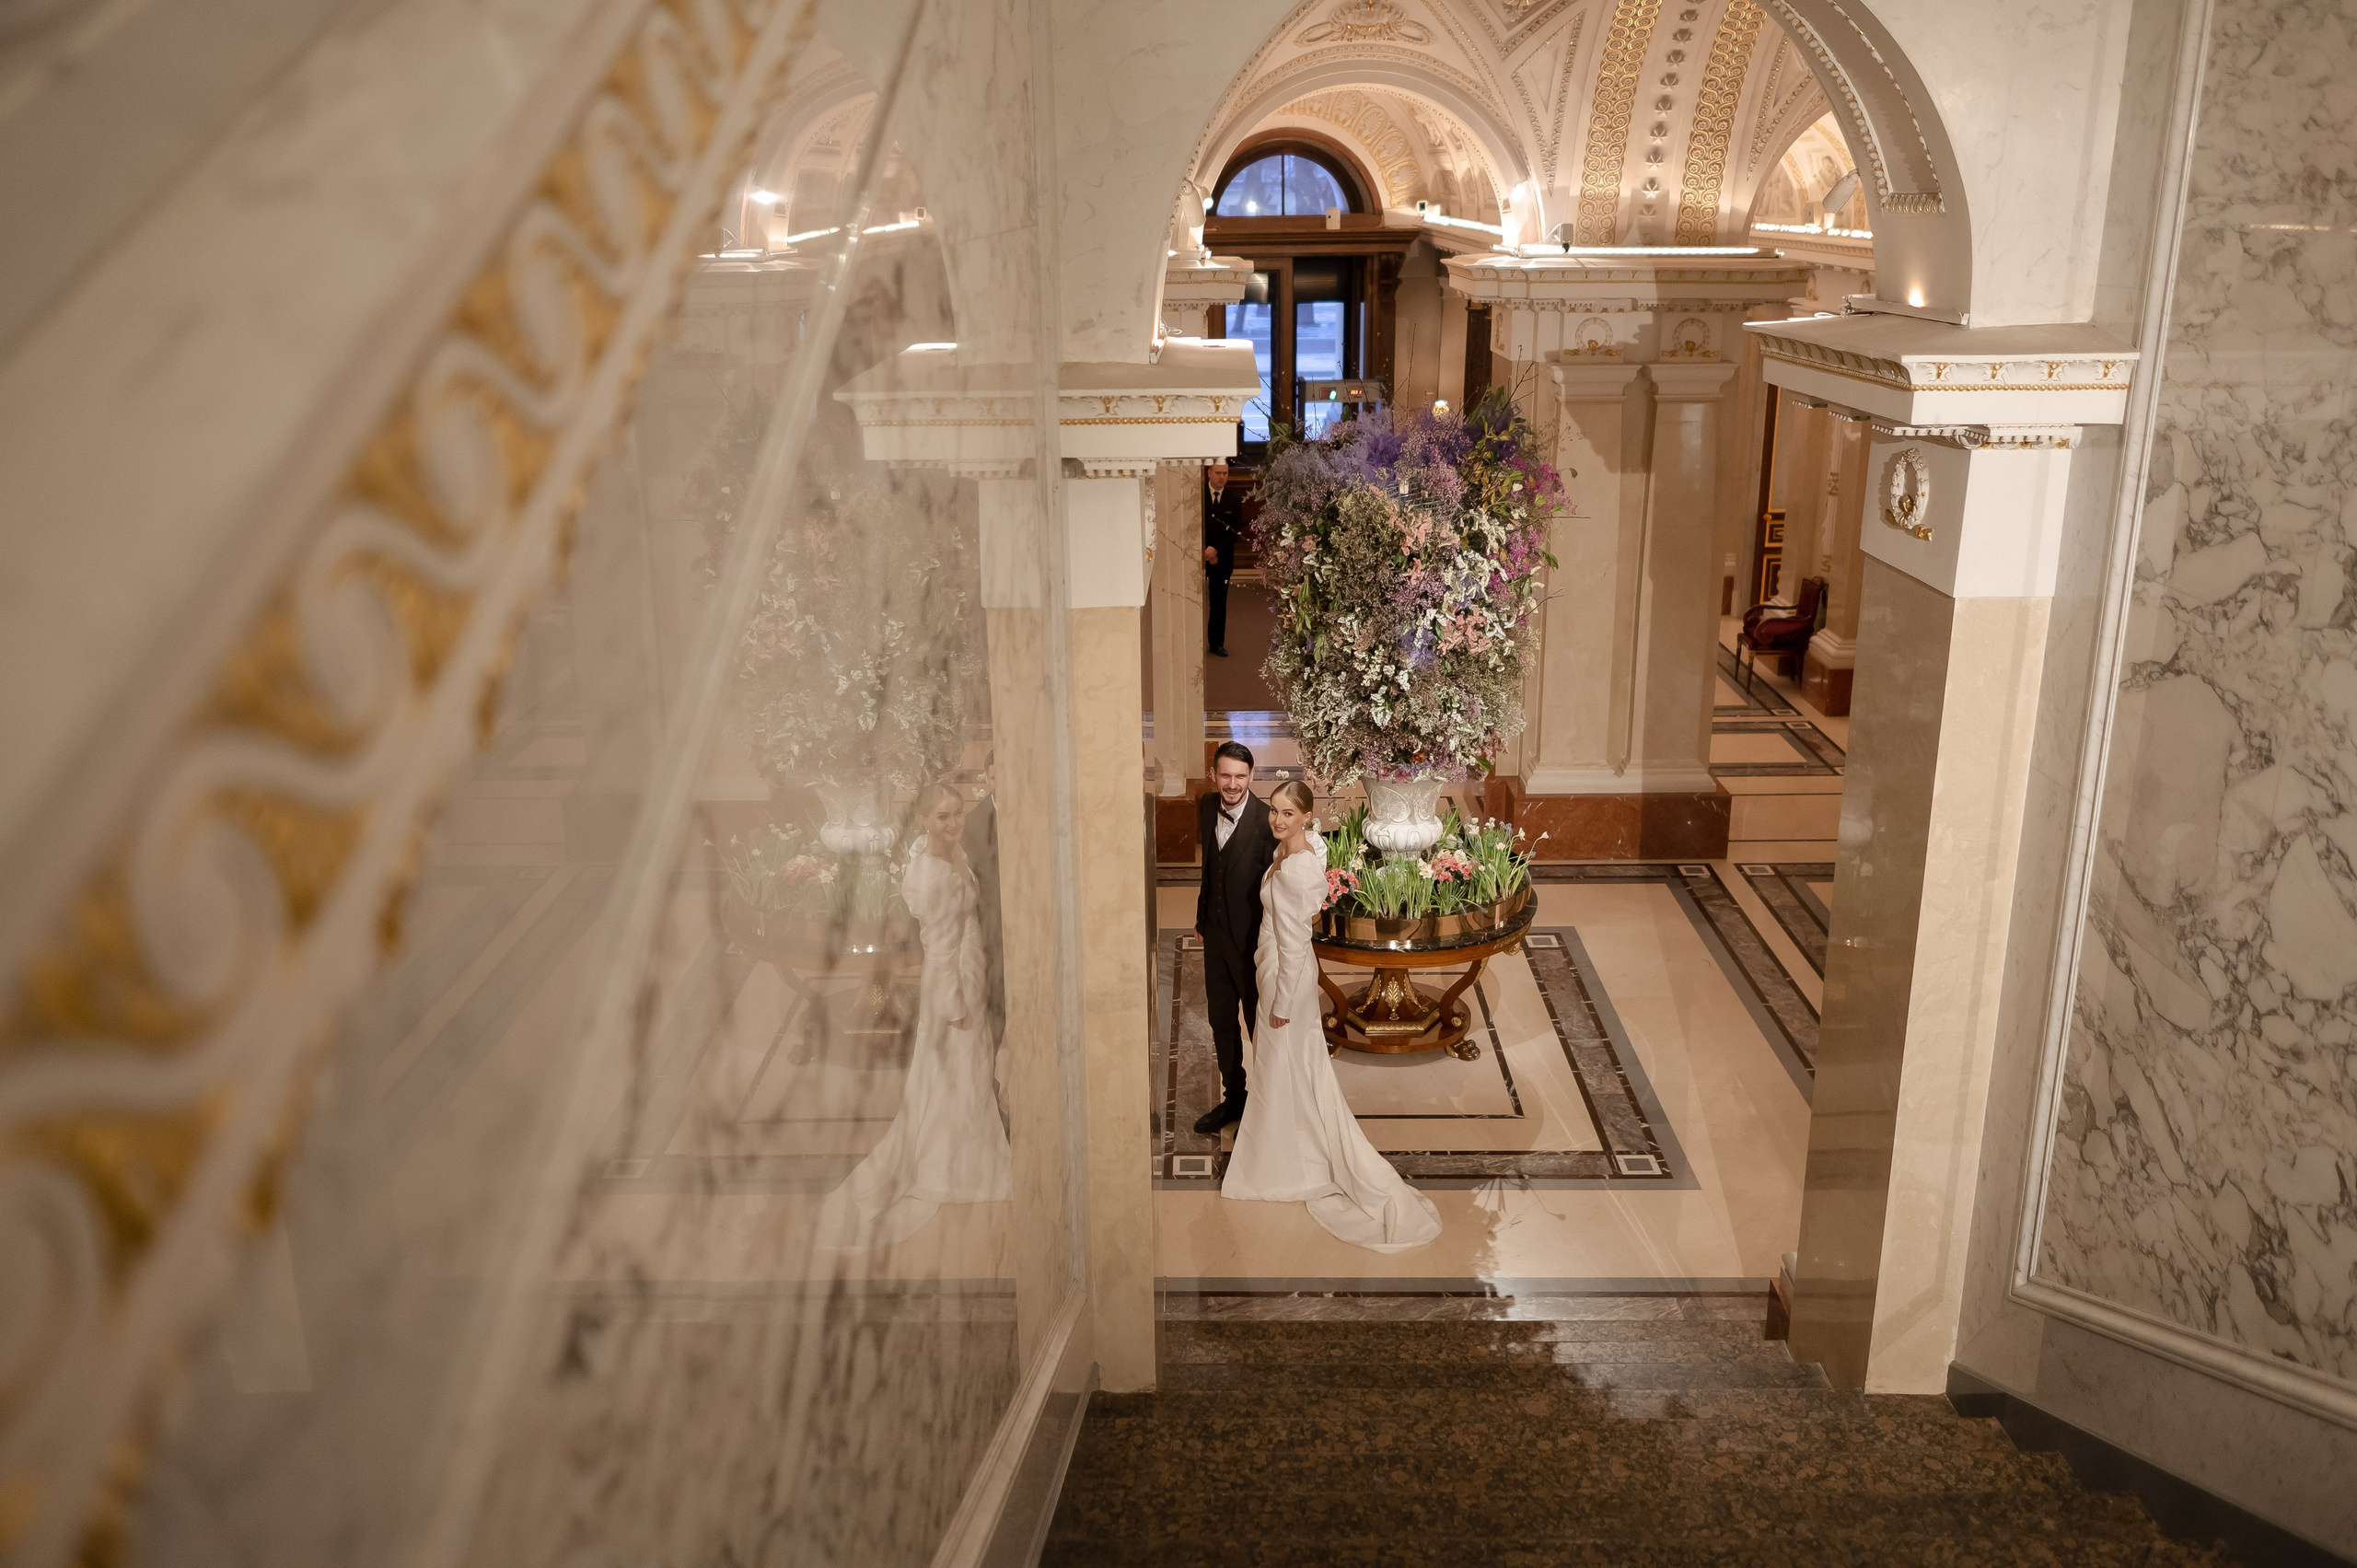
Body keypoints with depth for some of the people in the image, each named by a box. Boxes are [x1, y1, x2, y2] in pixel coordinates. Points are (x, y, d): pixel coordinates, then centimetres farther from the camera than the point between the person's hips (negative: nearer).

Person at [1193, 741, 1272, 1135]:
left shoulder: (1266, 819, -21)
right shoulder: (1207, 807, 0)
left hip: (1252, 938, -7)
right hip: (1216, 933, 7)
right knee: (1221, 1021, 18)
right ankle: (1232, 1098, 35)